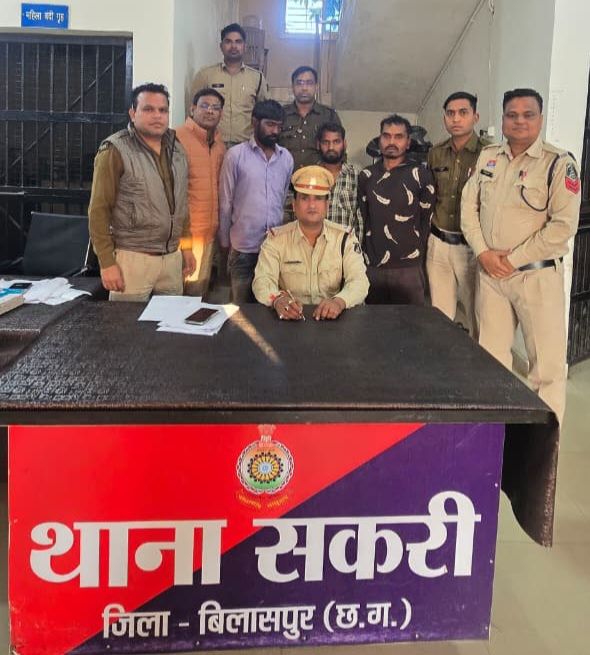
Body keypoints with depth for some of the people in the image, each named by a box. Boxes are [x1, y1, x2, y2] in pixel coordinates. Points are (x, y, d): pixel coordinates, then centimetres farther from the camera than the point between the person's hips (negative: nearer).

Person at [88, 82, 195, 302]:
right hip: (133, 257, -5)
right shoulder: (116, 150, -9)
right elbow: (99, 210, -10)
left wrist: (186, 245, 15)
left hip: (172, 257, 6)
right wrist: (107, 263, -14)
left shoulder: (176, 149, 10)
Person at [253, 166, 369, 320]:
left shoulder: (345, 238, 5)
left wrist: (339, 301, -28)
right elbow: (263, 281, -8)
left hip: (333, 319, 1)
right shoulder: (276, 239, 3)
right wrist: (278, 299, -31)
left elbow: (359, 281, -5)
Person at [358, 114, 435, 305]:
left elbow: (426, 221, 4)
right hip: (372, 266, 3)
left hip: (408, 268, -2)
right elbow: (362, 219, 13)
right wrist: (365, 256, 8)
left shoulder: (421, 175, 0)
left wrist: (417, 255, 4)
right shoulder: (366, 176, 9)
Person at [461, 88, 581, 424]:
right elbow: (469, 206, 8)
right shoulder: (488, 156, 8)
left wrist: (514, 259, -14)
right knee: (491, 356, 15)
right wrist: (483, 252, -5)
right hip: (490, 272, 5)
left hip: (538, 275, -5)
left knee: (547, 365, 0)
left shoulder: (559, 163, -9)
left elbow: (564, 224, -15)